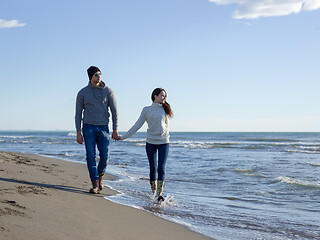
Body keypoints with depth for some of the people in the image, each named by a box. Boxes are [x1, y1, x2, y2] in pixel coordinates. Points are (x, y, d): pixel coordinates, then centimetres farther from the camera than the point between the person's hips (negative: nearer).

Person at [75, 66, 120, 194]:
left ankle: (100, 175, 27)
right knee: (91, 156, -6)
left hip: (103, 127, 1)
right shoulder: (82, 92, 0)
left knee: (104, 155, -3)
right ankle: (95, 185, -2)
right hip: (88, 127, 0)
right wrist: (78, 133, -4)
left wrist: (115, 130, -2)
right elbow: (78, 113, 3)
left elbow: (114, 111, 2)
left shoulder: (108, 91, 0)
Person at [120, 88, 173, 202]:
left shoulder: (165, 110, 7)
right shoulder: (146, 110, 3)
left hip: (163, 142, 0)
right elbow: (137, 125, 5)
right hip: (151, 142, 0)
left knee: (161, 168, -9)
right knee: (153, 168, 5)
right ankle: (153, 192, 17)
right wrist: (123, 137, 3)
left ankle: (159, 194, -10)